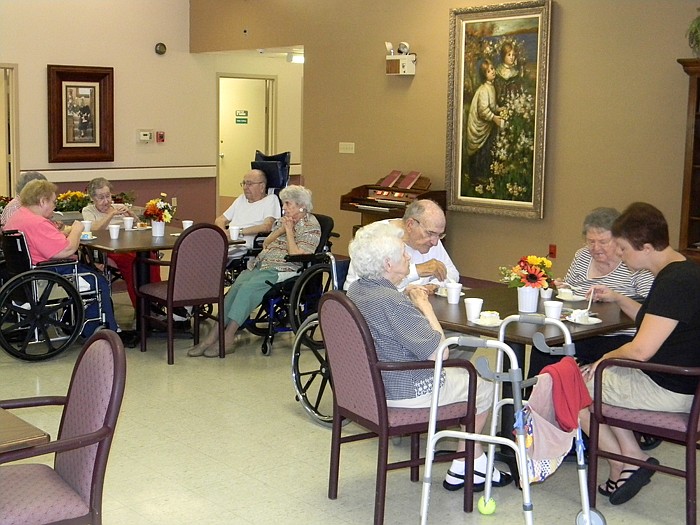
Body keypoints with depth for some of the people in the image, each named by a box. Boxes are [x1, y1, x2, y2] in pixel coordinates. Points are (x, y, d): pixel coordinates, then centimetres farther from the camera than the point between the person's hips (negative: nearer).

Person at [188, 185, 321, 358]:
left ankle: (227, 338, -30)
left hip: (283, 270, -7)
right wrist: (281, 230, 3)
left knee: (248, 287, -30)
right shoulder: (283, 220, 21)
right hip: (262, 265, 7)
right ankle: (214, 334, -28)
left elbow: (296, 255, -13)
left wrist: (289, 231, -9)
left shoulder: (311, 226, -2)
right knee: (237, 285, -21)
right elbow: (265, 244, 15)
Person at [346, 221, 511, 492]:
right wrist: (425, 307, -14)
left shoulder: (356, 290, 0)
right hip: (407, 393, -10)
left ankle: (463, 469, 31)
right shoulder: (392, 303, -31)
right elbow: (438, 352, -26)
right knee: (484, 387, 13)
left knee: (462, 372, 27)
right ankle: (471, 465, 29)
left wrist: (410, 298, 2)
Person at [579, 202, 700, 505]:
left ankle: (624, 465, 9)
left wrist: (606, 359, -11)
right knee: (600, 381, 28)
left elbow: (641, 350, -28)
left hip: (668, 391, -10)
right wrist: (617, 299, 13)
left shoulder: (674, 283, -25)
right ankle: (632, 455, 16)